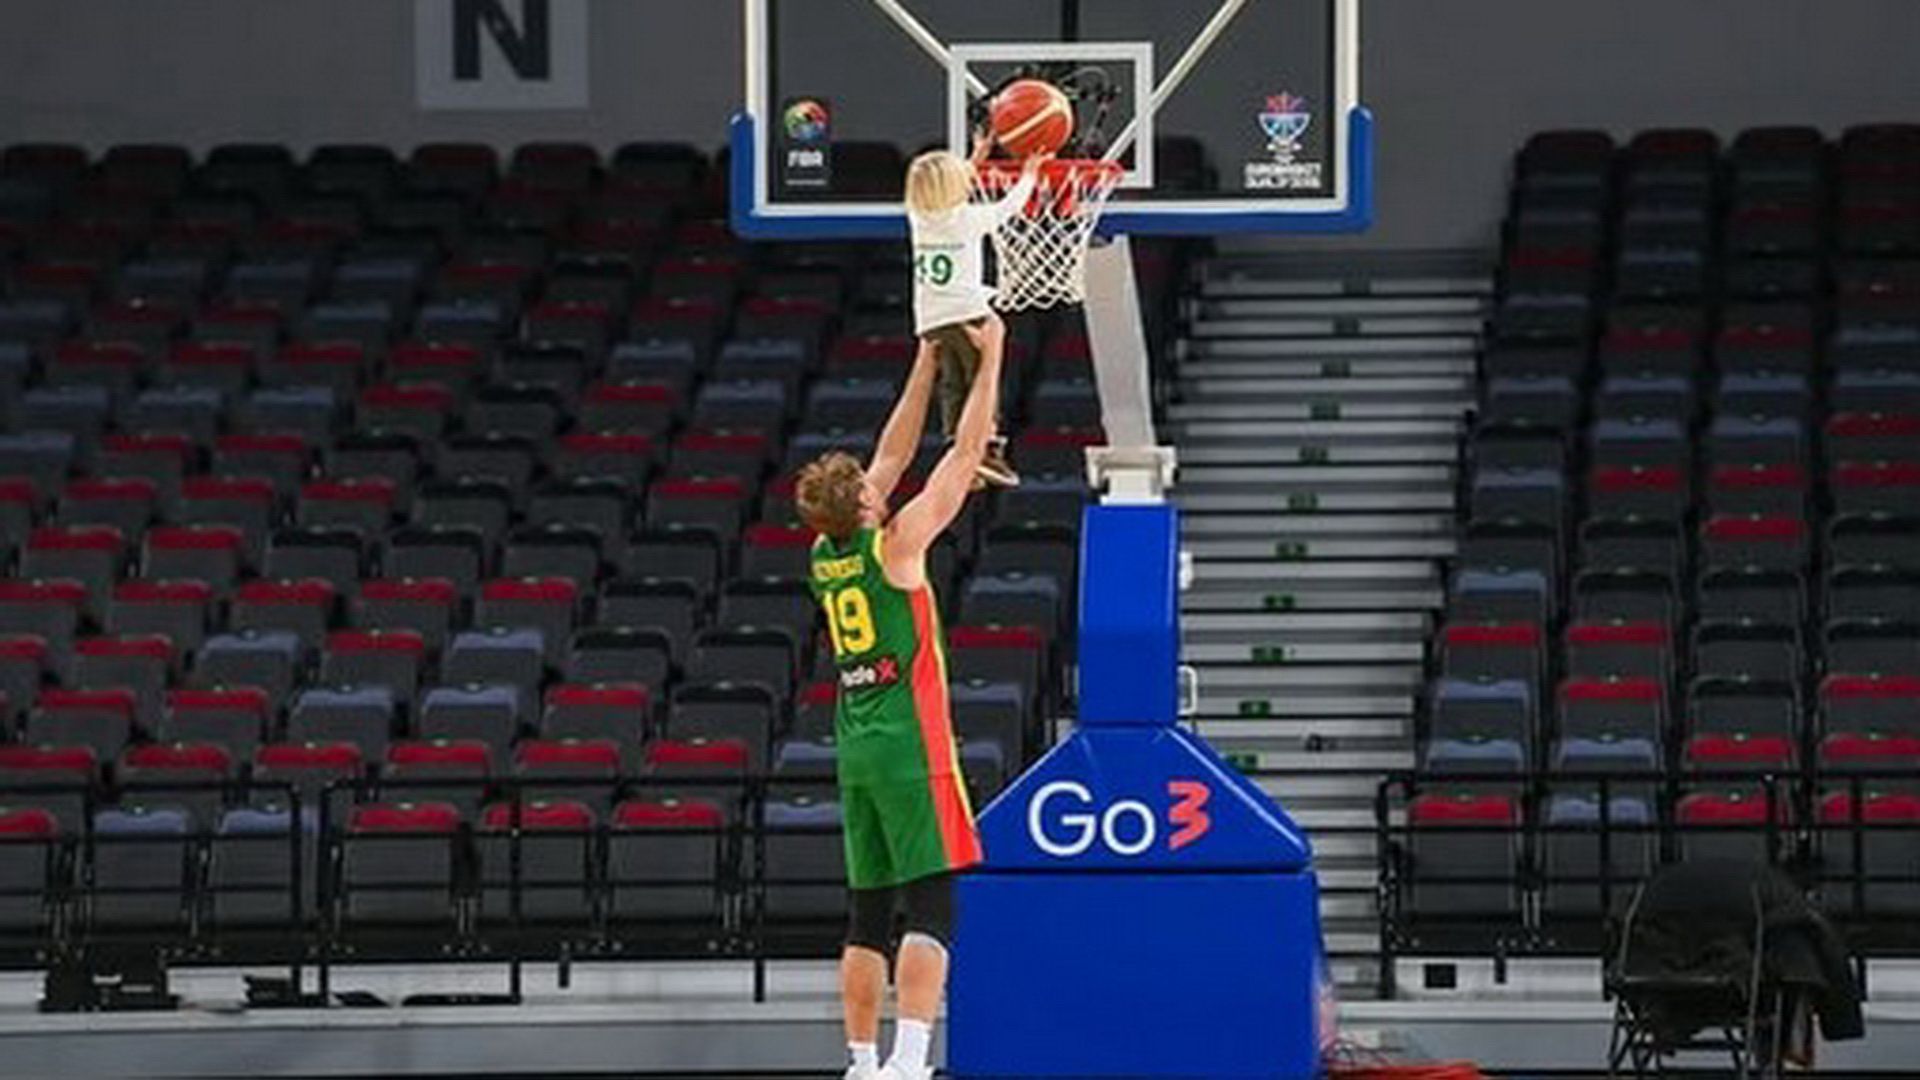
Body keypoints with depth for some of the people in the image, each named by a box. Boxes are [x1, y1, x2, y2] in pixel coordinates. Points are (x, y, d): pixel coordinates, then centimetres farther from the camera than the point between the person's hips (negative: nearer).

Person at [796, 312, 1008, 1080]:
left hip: (856, 750, 7)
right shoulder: (895, 545, -10)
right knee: (931, 907, -10)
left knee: (869, 915, 10)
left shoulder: (825, 554, 8)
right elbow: (966, 452, -6)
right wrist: (990, 358, 1)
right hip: (910, 749, -7)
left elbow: (894, 454, 18)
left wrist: (928, 363, 21)